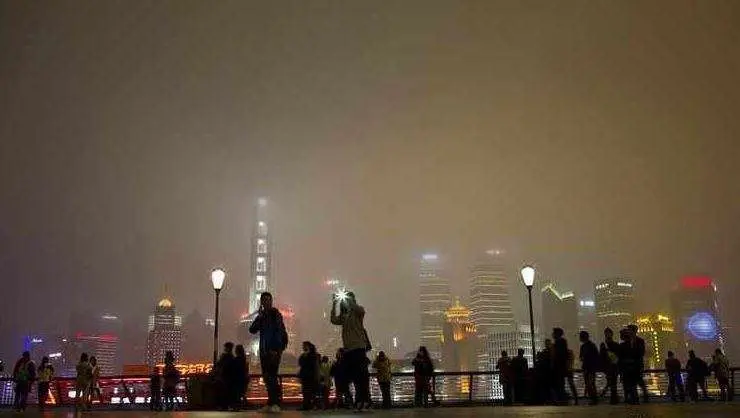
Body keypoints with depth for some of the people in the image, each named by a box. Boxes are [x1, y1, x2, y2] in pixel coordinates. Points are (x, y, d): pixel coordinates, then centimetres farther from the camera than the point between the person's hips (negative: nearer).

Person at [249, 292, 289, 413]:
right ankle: (270, 403, 13)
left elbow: (280, 332, -11)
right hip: (264, 350, 7)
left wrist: (277, 349, -18)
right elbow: (252, 330, 4)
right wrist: (259, 317, -9)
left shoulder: (275, 314, -4)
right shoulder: (261, 315, 14)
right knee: (266, 377, 7)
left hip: (274, 350, -7)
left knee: (272, 376, -13)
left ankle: (276, 404, -13)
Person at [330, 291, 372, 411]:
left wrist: (348, 299, -15)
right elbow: (334, 320, 1)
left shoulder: (358, 311, 3)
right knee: (353, 376, 7)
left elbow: (360, 310, -20)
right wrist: (334, 304, -3)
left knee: (362, 374, -11)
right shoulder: (343, 316, 17)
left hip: (359, 347, -6)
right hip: (348, 349, 6)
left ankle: (366, 400, -12)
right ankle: (359, 401, 13)